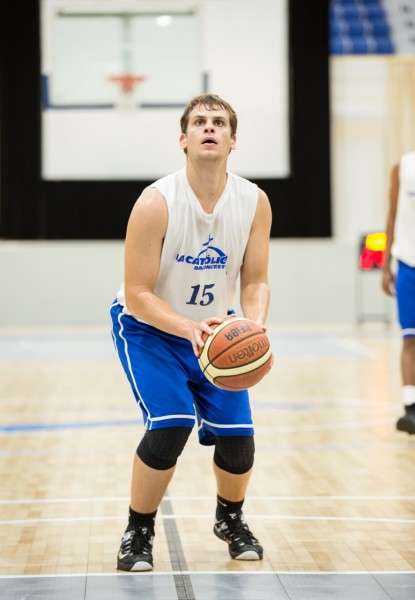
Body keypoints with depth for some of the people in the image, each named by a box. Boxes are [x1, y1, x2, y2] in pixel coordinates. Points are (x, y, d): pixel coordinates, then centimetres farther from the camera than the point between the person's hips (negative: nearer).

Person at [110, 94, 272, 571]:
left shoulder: (254, 203, -13)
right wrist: (189, 328, -39)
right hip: (148, 326, -4)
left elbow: (255, 283, -6)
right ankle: (137, 533, 0)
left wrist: (255, 325, -27)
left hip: (215, 328, 4)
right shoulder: (156, 203, -25)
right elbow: (138, 294, -23)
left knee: (236, 432, -5)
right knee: (170, 424, -23)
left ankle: (230, 520, 27)